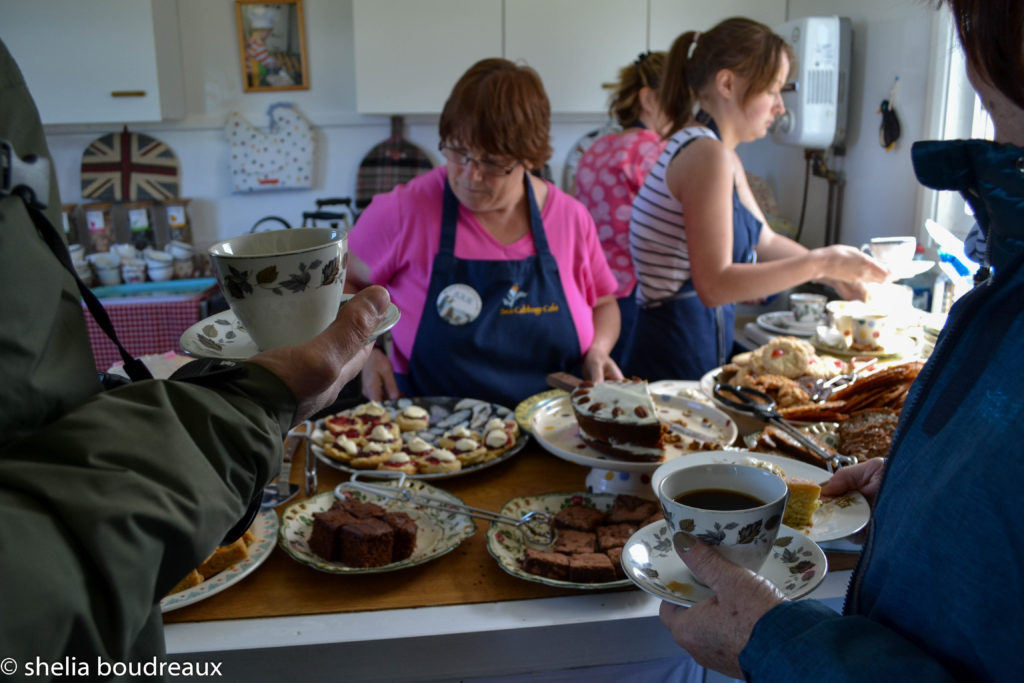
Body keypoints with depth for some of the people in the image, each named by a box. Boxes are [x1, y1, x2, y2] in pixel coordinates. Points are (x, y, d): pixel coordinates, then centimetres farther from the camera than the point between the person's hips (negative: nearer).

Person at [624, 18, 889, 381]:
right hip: (675, 362, -10)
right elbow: (714, 285, -24)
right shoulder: (708, 154, -18)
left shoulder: (720, 155, 13)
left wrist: (833, 273, 12)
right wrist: (819, 263, -18)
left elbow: (764, 241, 23)